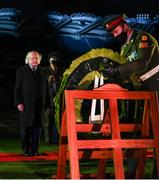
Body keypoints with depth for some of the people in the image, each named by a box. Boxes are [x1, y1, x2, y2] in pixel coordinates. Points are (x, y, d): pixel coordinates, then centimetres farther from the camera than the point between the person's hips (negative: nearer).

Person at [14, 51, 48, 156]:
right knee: (26, 127, -1)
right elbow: (18, 89, 2)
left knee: (37, 127, 1)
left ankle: (34, 150, 6)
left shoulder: (42, 72, 13)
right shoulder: (21, 71, 5)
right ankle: (26, 150, 6)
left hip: (39, 104, 2)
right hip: (26, 104, -2)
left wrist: (46, 103, 5)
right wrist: (18, 103, -8)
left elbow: (45, 88, 13)